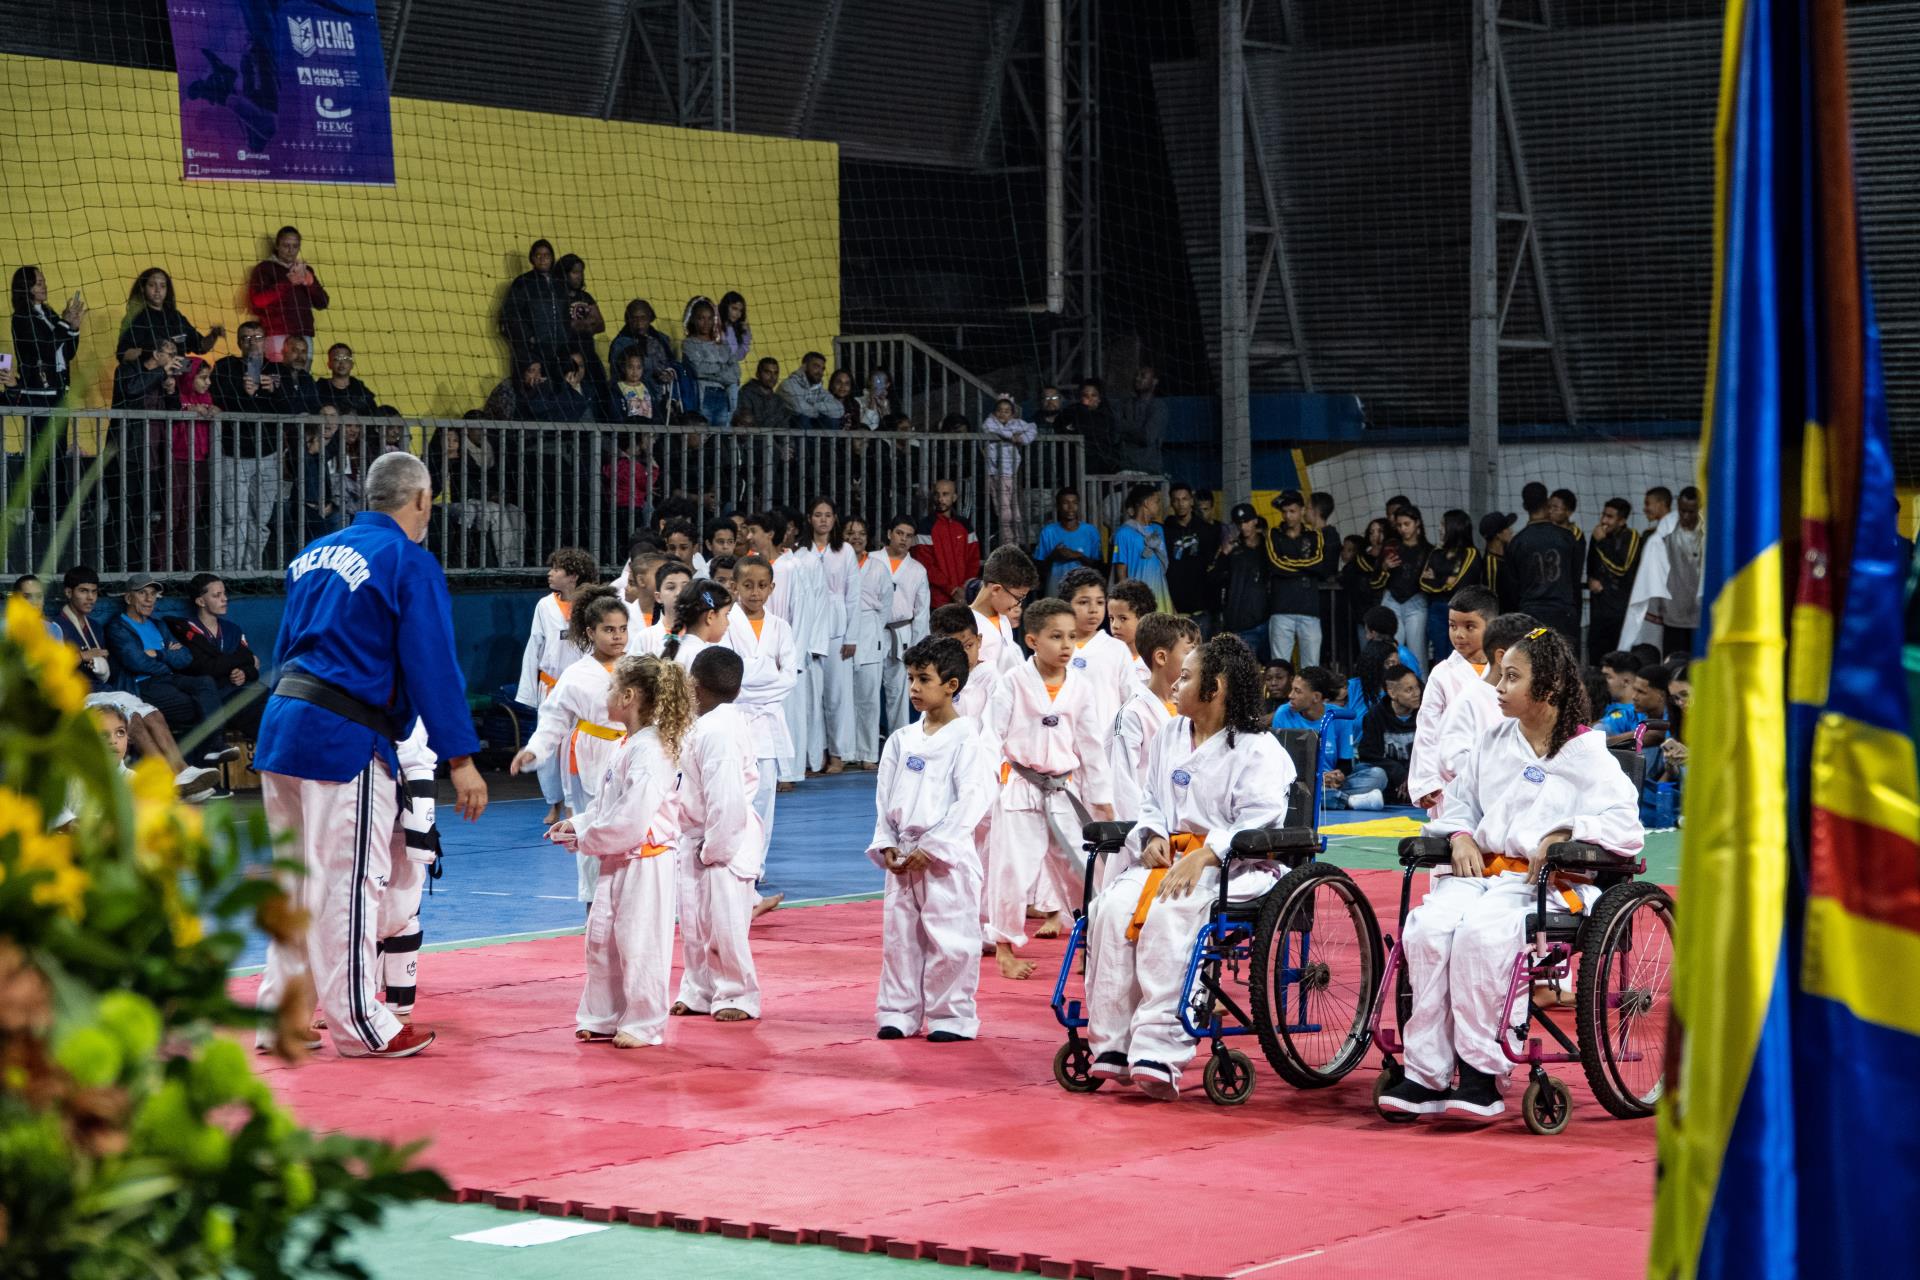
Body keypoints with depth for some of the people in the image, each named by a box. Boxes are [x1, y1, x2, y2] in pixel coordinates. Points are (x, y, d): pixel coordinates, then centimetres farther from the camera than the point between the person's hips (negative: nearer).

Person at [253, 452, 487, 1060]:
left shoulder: (316, 554, 16)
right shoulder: (409, 563, -8)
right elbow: (433, 666, -11)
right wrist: (460, 759, -9)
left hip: (282, 726, 8)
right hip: (345, 740, -8)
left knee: (295, 877, 16)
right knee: (350, 882, -1)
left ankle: (279, 1011, 22)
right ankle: (358, 1023, 6)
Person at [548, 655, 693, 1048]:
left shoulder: (650, 751, -21)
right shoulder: (627, 745, 12)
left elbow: (632, 819, -25)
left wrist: (586, 840, -15)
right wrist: (577, 824, 6)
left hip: (644, 863, -10)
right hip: (615, 862, 10)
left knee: (639, 944, -2)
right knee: (601, 940, 16)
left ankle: (643, 1025, 8)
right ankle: (604, 1018, 26)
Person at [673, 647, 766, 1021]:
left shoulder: (718, 730, -22)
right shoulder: (714, 724, 10)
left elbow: (726, 798, -25)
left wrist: (714, 847, -19)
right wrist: (698, 843, 17)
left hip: (724, 841, -10)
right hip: (698, 840, 10)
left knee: (724, 924, -2)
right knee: (694, 921, 16)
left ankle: (737, 996, 9)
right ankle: (699, 992, 26)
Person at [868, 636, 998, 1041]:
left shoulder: (967, 740, -8)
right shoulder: (901, 740, 11)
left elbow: (971, 802, -14)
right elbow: (884, 796, 13)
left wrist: (931, 848, -16)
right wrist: (886, 845, 0)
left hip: (947, 858, -6)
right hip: (902, 859, 6)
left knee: (950, 939, -4)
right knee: (899, 935, 10)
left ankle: (951, 1017, 6)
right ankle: (899, 1013, 19)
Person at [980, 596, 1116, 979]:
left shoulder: (1080, 688, 5)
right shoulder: (1013, 683, -6)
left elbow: (1092, 746, 10)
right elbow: (991, 735, -6)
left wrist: (1103, 800, 11)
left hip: (1063, 790, 4)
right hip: (1019, 789, -4)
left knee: (1082, 868, 6)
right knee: (1013, 868, -1)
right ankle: (1005, 949, 12)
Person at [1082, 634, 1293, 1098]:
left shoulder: (1257, 748, -4)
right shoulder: (1169, 737, 19)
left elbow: (1258, 823, -15)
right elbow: (1151, 804, 23)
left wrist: (1204, 856, -26)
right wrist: (1153, 837, -1)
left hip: (1235, 868, -6)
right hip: (1169, 856, 6)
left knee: (1168, 912, -37)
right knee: (1112, 906, -25)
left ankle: (1159, 1052, -39)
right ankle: (1112, 1047, -25)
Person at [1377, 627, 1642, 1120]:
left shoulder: (1587, 754, 3)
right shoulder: (1494, 743, 20)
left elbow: (1625, 825, -6)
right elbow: (1458, 802, 28)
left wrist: (1564, 834, -20)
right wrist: (1461, 836, 6)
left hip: (1547, 882, -5)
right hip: (1480, 871, 5)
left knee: (1481, 932, -35)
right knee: (1426, 927, -26)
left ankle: (1481, 1073, -26)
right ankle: (1427, 1074, -26)